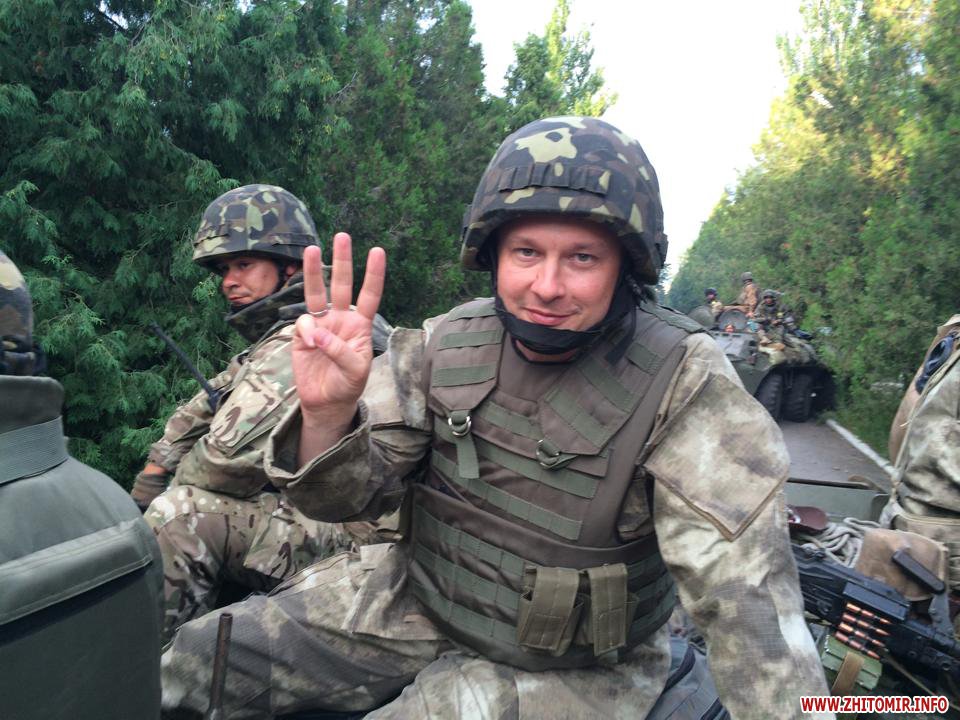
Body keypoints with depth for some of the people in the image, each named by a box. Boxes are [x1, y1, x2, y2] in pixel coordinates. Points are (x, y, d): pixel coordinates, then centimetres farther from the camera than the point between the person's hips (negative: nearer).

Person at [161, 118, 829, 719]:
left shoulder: (685, 384, -20)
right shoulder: (447, 344, -9)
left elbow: (745, 591, -22)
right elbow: (348, 493, -9)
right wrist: (326, 414, -30)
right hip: (419, 603, 4)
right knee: (195, 657, 1)